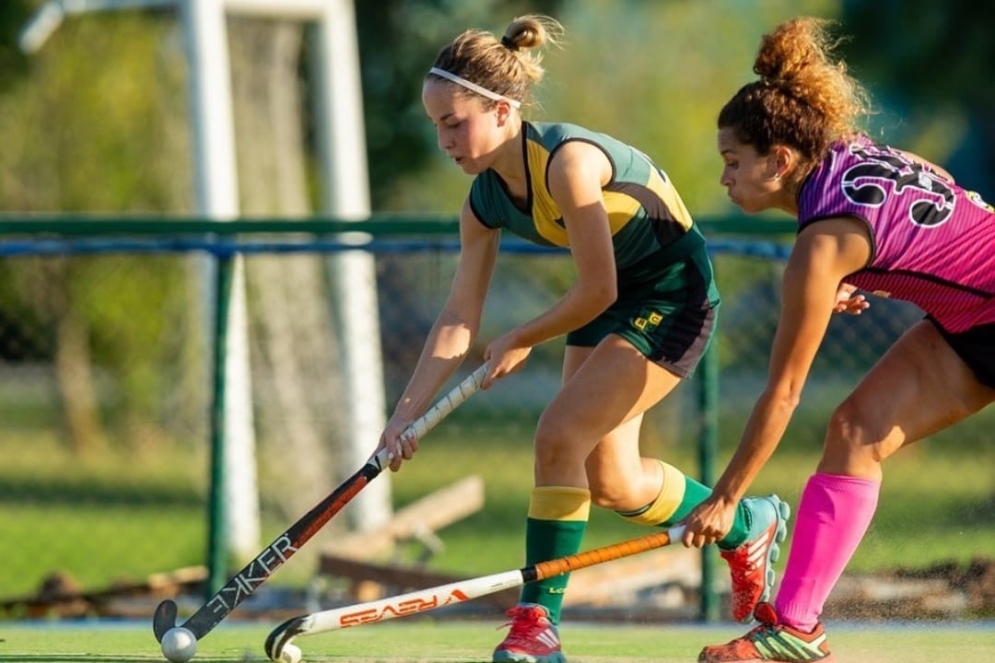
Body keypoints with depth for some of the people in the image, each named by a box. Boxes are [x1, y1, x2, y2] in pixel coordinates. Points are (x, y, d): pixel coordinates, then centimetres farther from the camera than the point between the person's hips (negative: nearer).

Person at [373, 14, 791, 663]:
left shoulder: (567, 161, -29)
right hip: (615, 303, 9)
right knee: (612, 482, 9)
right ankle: (749, 526, 36)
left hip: (675, 296, -9)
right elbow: (458, 322, -1)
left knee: (560, 434, -19)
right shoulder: (486, 201, -5)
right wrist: (406, 414, -8)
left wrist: (522, 341, -9)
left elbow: (597, 291, -25)